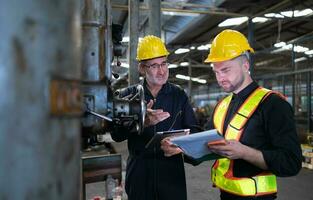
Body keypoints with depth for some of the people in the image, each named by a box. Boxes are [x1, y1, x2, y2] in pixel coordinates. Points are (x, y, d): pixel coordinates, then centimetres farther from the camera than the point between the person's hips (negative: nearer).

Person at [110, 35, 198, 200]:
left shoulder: (179, 95, 5)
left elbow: (193, 131, 2)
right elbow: (116, 134, -5)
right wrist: (141, 122, -23)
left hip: (172, 169, 1)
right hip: (139, 169, 0)